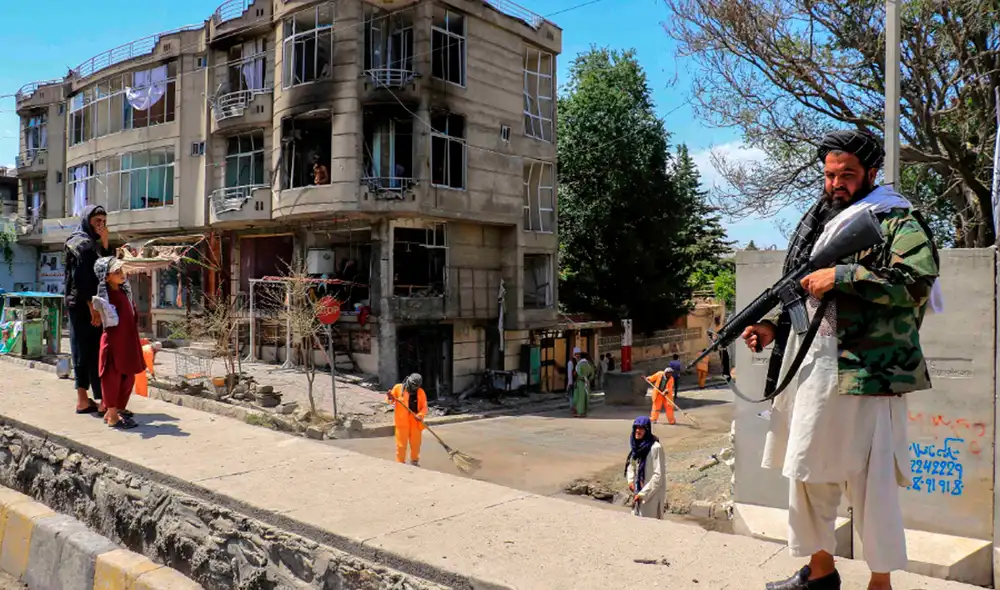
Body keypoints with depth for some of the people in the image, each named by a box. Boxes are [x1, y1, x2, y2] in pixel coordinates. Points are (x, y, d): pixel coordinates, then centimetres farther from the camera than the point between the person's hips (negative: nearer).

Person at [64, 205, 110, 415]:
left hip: (82, 306, 9)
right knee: (94, 352, -7)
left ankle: (83, 400, 17)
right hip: (85, 306, -9)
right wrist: (92, 307, -22)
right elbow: (81, 278, -18)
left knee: (84, 352, 11)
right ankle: (102, 400, -4)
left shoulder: (92, 243, 16)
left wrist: (104, 242, 6)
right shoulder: (82, 243, -11)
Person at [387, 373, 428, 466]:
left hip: (415, 422, 2)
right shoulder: (398, 388, -3)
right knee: (401, 444, 1)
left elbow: (424, 407, 0)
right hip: (402, 421, -2)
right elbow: (390, 401, 4)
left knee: (416, 443, 13)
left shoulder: (420, 392, 1)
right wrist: (390, 398, -19)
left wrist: (420, 415, -19)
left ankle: (414, 461, 33)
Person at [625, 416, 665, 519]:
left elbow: (659, 475, -20)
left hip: (652, 495, -7)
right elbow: (631, 464, 18)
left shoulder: (655, 448, -20)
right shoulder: (637, 445, 2)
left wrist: (643, 493, -19)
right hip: (639, 492, 7)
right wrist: (631, 480, 1)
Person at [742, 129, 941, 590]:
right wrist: (771, 327, 10)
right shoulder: (819, 224, 20)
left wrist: (841, 276, -19)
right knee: (807, 470, 12)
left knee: (870, 478, -2)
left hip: (865, 370, -7)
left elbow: (917, 280, -18)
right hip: (813, 367, 8)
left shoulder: (897, 220, -2)